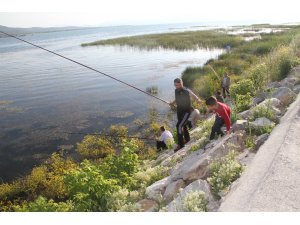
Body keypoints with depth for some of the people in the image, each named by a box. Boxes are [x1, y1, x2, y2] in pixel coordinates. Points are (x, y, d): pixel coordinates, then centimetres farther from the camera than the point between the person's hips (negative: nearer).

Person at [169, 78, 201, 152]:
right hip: (179, 111, 8)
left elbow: (194, 96, -24)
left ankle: (180, 144, -8)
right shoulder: (176, 91, 3)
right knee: (183, 125, 22)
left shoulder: (186, 91, -19)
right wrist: (172, 103, 2)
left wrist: (198, 100, -46)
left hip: (186, 111, -8)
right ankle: (187, 139, 45)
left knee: (179, 126, -17)